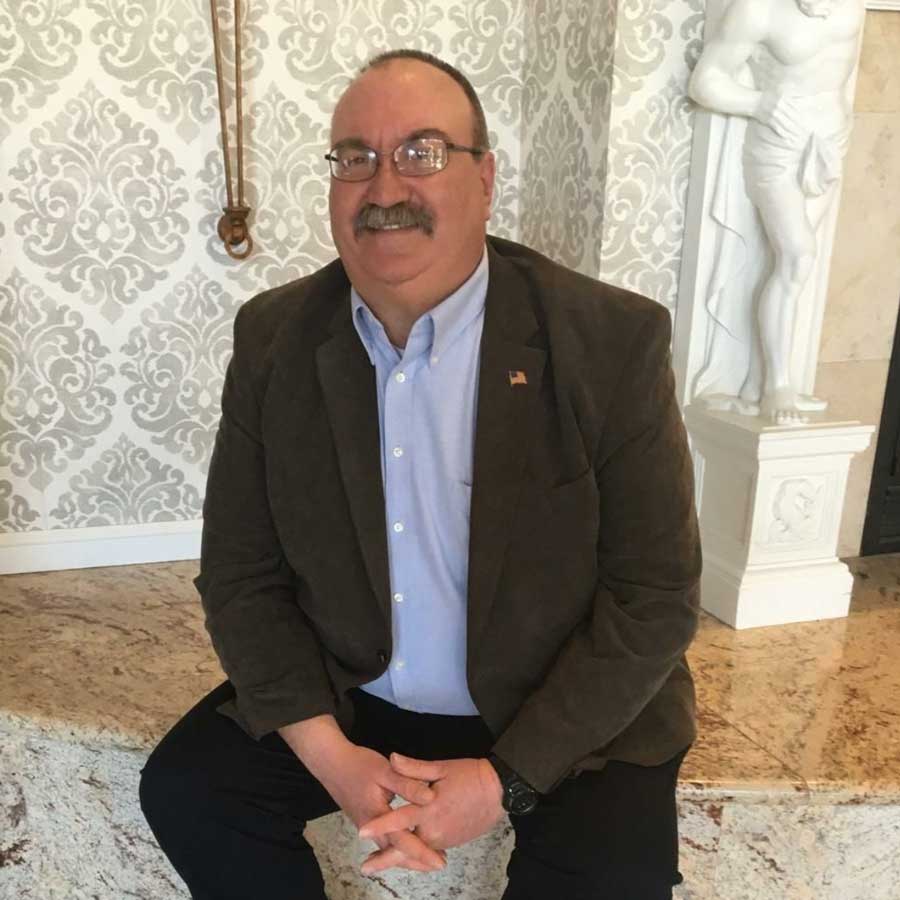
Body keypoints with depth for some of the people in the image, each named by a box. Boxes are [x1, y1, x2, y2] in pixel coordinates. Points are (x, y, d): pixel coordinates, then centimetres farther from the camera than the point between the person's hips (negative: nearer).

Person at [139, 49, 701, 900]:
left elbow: (653, 597, -13)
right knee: (183, 787, -12)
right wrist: (328, 751, -16)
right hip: (342, 698, 3)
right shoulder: (271, 338, -7)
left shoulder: (613, 341, -17)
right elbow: (241, 575, -3)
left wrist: (507, 778, -19)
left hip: (565, 717, -2)